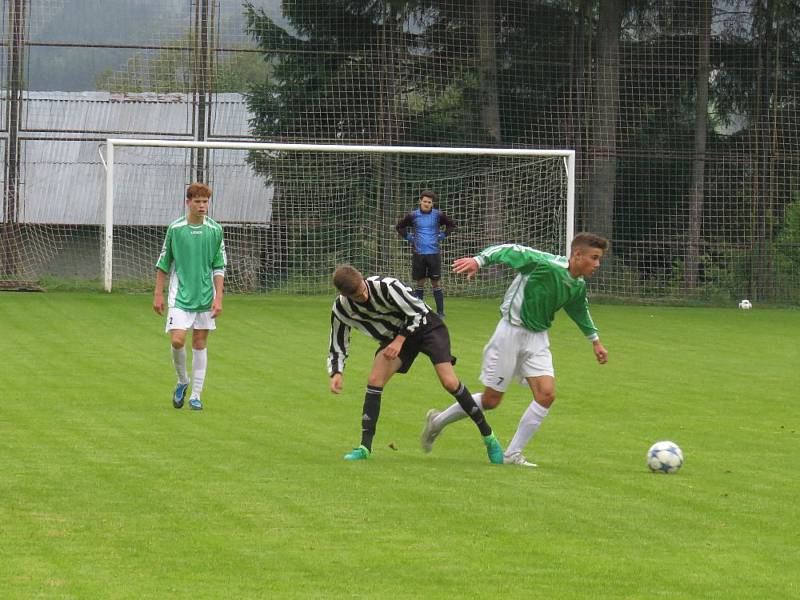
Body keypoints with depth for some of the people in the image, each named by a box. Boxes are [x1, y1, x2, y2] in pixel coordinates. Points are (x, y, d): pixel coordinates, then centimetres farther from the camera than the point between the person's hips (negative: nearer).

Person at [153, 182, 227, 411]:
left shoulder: (215, 230, 0)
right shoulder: (175, 228, -2)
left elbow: (219, 267, 4)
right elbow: (163, 264, 5)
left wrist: (218, 298, -4)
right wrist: (158, 295, 3)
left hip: (205, 297, 1)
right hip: (180, 296, -1)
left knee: (200, 344, 4)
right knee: (177, 340, -13)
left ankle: (196, 395, 10)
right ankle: (182, 381, 12)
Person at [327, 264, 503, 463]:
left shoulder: (385, 286, -32)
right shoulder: (341, 309, -15)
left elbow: (417, 312, -19)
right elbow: (337, 347, -3)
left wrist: (399, 341, -24)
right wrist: (337, 373, -19)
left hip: (425, 326, -4)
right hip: (395, 336, 4)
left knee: (449, 382, -15)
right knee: (375, 379, -17)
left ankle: (488, 437, -2)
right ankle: (365, 447, -10)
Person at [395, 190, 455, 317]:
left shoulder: (438, 215, 1)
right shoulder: (413, 215, 2)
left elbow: (451, 224, 15)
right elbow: (399, 227, 15)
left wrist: (443, 235, 4)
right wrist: (408, 237, 4)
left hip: (434, 253, -1)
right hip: (418, 253, 1)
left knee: (436, 283, -1)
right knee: (419, 283, 6)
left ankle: (440, 311, 3)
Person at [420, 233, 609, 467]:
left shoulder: (578, 287, 2)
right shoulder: (547, 264, -22)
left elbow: (580, 311, 24)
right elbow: (511, 251, -23)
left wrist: (595, 340, 31)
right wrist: (478, 260, -37)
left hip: (538, 338, 7)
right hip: (512, 332, -7)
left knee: (547, 394, -11)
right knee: (491, 400, 0)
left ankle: (513, 454, -2)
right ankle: (438, 421, 23)